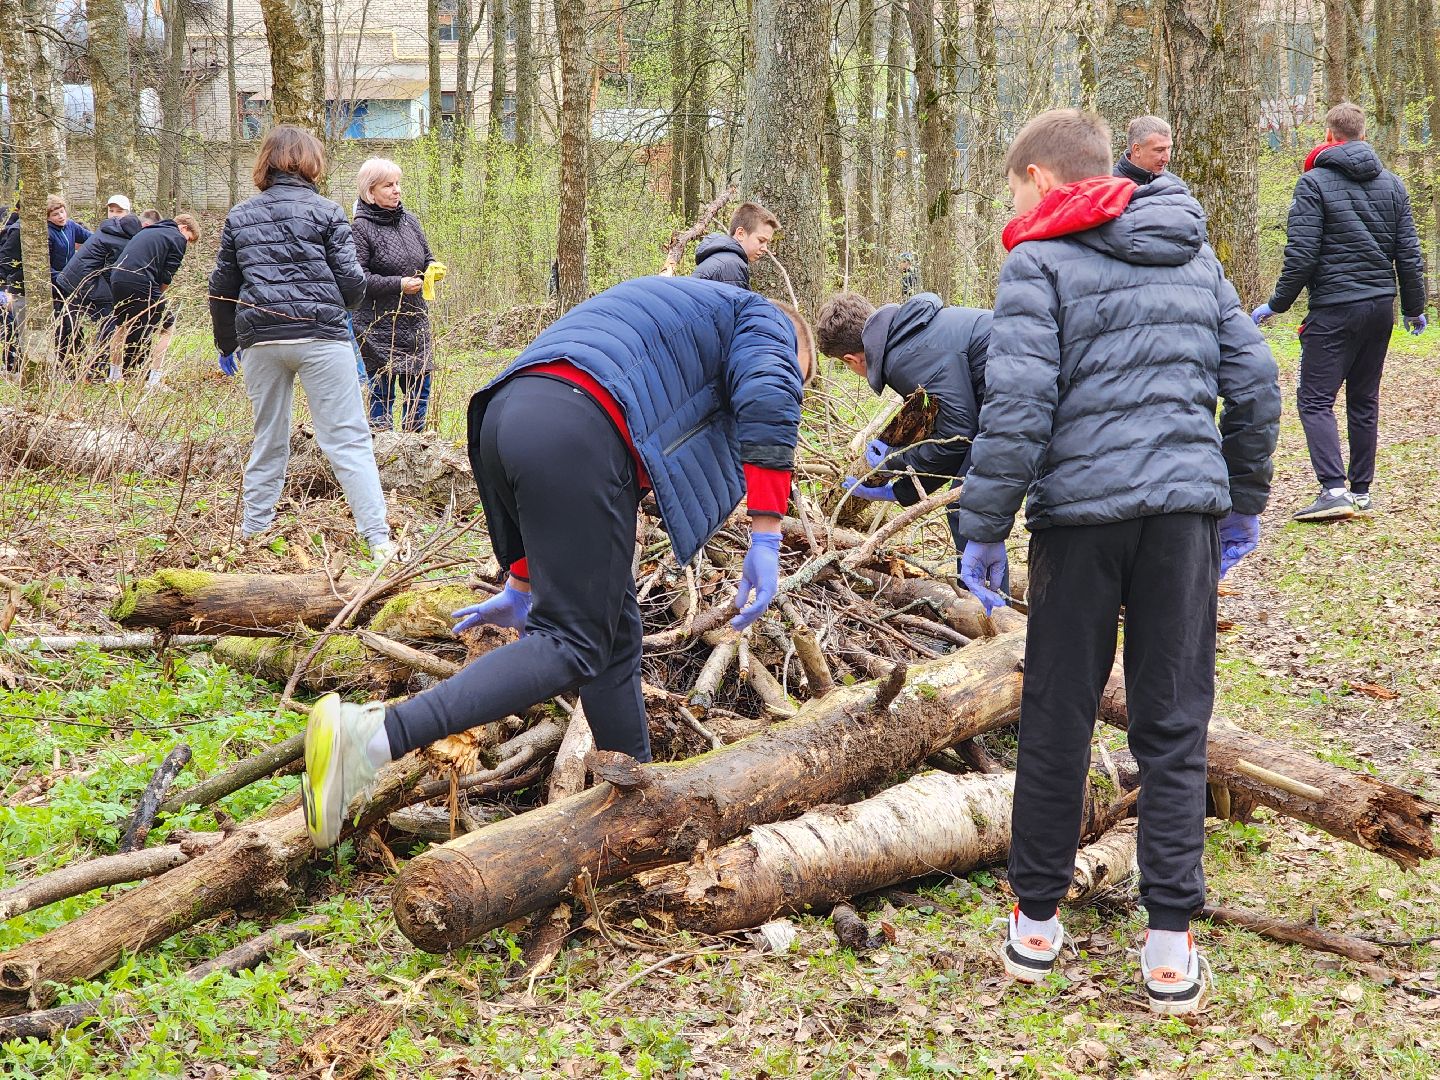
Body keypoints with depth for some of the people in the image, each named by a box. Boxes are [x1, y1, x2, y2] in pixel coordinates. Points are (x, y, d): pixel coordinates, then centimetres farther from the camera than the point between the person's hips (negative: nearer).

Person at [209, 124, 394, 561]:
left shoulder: (239, 217, 13)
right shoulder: (325, 211, 1)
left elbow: (221, 288, 15)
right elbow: (352, 282, -4)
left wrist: (225, 344, 27)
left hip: (259, 341, 4)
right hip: (320, 337, -4)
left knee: (268, 442, 16)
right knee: (349, 441, -5)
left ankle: (253, 532, 19)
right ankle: (378, 539, -11)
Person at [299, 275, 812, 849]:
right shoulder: (762, 320, 20)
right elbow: (769, 403, -5)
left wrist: (521, 587, 38)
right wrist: (766, 543, -7)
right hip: (577, 438, -9)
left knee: (613, 634, 18)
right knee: (574, 644, -6)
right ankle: (375, 737, -19)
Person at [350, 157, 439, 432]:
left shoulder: (409, 220, 10)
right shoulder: (361, 228, -10)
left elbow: (427, 258, 20)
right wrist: (399, 284, -19)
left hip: (416, 321, 7)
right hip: (378, 325, -6)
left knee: (419, 388, 11)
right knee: (383, 391, -2)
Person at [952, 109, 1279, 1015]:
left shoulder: (1041, 261, -4)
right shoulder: (1193, 256, 13)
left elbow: (1018, 406, -13)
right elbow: (1257, 383, 12)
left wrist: (985, 528, -7)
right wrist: (1245, 501, 21)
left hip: (1082, 510, -3)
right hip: (1186, 504, 4)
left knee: (1057, 720, 9)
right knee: (1175, 725, 7)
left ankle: (1037, 918, 20)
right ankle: (1171, 943, 6)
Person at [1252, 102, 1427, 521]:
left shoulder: (1314, 183, -7)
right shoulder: (1392, 184, 10)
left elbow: (1301, 255, -13)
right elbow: (1409, 255, 10)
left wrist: (1277, 304, -4)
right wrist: (1414, 309, 20)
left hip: (1334, 309, -6)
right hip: (1381, 306, 6)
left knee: (1315, 399, -4)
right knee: (1365, 400, 13)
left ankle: (1334, 489, -18)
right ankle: (1361, 490, 17)